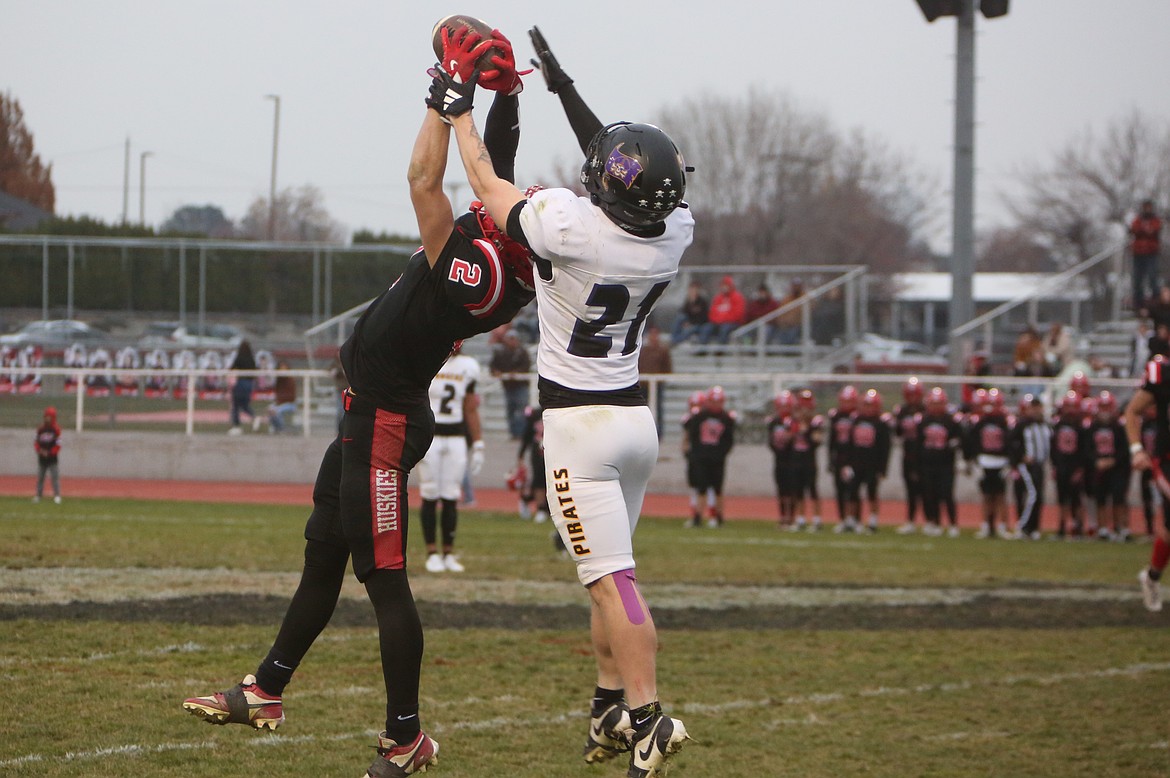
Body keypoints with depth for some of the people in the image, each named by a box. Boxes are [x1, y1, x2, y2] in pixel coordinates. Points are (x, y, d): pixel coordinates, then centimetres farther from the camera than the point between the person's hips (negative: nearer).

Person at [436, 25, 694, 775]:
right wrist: (567, 90, 20)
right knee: (610, 574, 18)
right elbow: (627, 190, 16)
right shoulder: (675, 233, -6)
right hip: (637, 416, 7)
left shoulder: (569, 225, -23)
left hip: (580, 425, -7)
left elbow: (489, 186, -5)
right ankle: (611, 706, 25)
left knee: (613, 579, -9)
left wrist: (460, 110, 10)